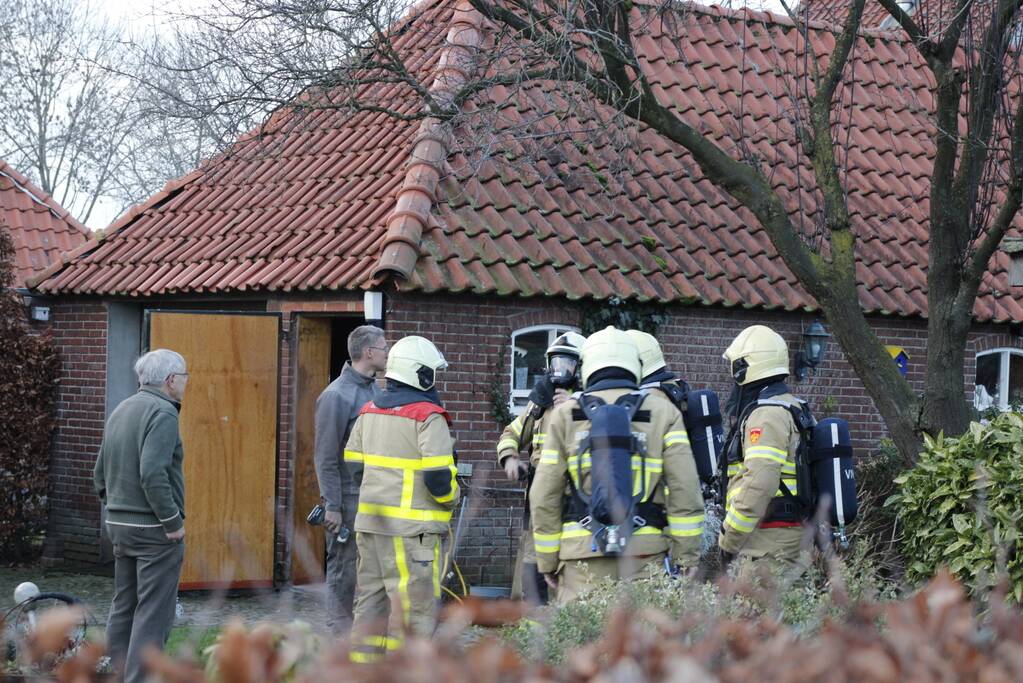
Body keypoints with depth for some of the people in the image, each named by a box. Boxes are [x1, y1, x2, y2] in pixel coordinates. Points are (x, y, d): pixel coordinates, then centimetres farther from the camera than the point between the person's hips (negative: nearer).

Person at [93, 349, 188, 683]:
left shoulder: (120, 411, 13)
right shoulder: (162, 412, -15)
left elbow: (100, 474, 17)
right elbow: (153, 474, -25)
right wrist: (173, 521, -18)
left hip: (120, 525, 9)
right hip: (155, 529, -9)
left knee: (123, 606, 14)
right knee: (154, 612, -5)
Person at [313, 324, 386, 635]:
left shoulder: (375, 390, 11)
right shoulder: (337, 395, -12)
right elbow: (326, 457, -13)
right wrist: (332, 506, -15)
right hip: (349, 497, -7)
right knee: (344, 568, -1)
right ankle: (340, 634, 5)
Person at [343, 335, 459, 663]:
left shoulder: (369, 412, 12)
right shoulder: (428, 417, -12)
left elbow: (352, 464, 17)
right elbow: (438, 476, -17)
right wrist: (450, 499, 3)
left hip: (369, 523, 8)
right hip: (412, 527, -8)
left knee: (371, 599, 14)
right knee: (414, 608, -3)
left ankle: (363, 662, 17)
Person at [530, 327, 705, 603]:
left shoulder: (565, 414, 8)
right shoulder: (662, 412, 7)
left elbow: (544, 496, 7)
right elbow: (685, 489, 1)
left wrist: (547, 560, 13)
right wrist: (687, 558, 5)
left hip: (582, 552, 0)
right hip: (644, 552, 0)